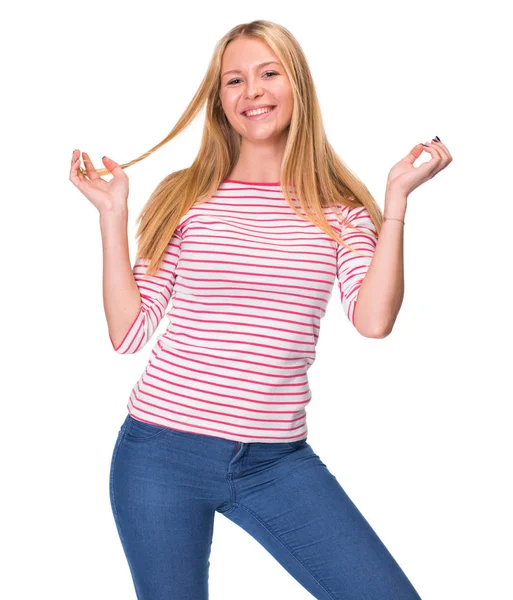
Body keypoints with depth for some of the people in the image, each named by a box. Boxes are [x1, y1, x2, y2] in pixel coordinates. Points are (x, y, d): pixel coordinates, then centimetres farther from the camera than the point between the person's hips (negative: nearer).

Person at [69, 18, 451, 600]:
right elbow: (129, 332, -2)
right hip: (163, 451, 0)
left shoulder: (339, 208, 4)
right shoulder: (185, 198, 3)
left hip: (278, 461, 1)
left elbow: (373, 321, -12)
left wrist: (397, 197, -10)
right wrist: (112, 215, -5)